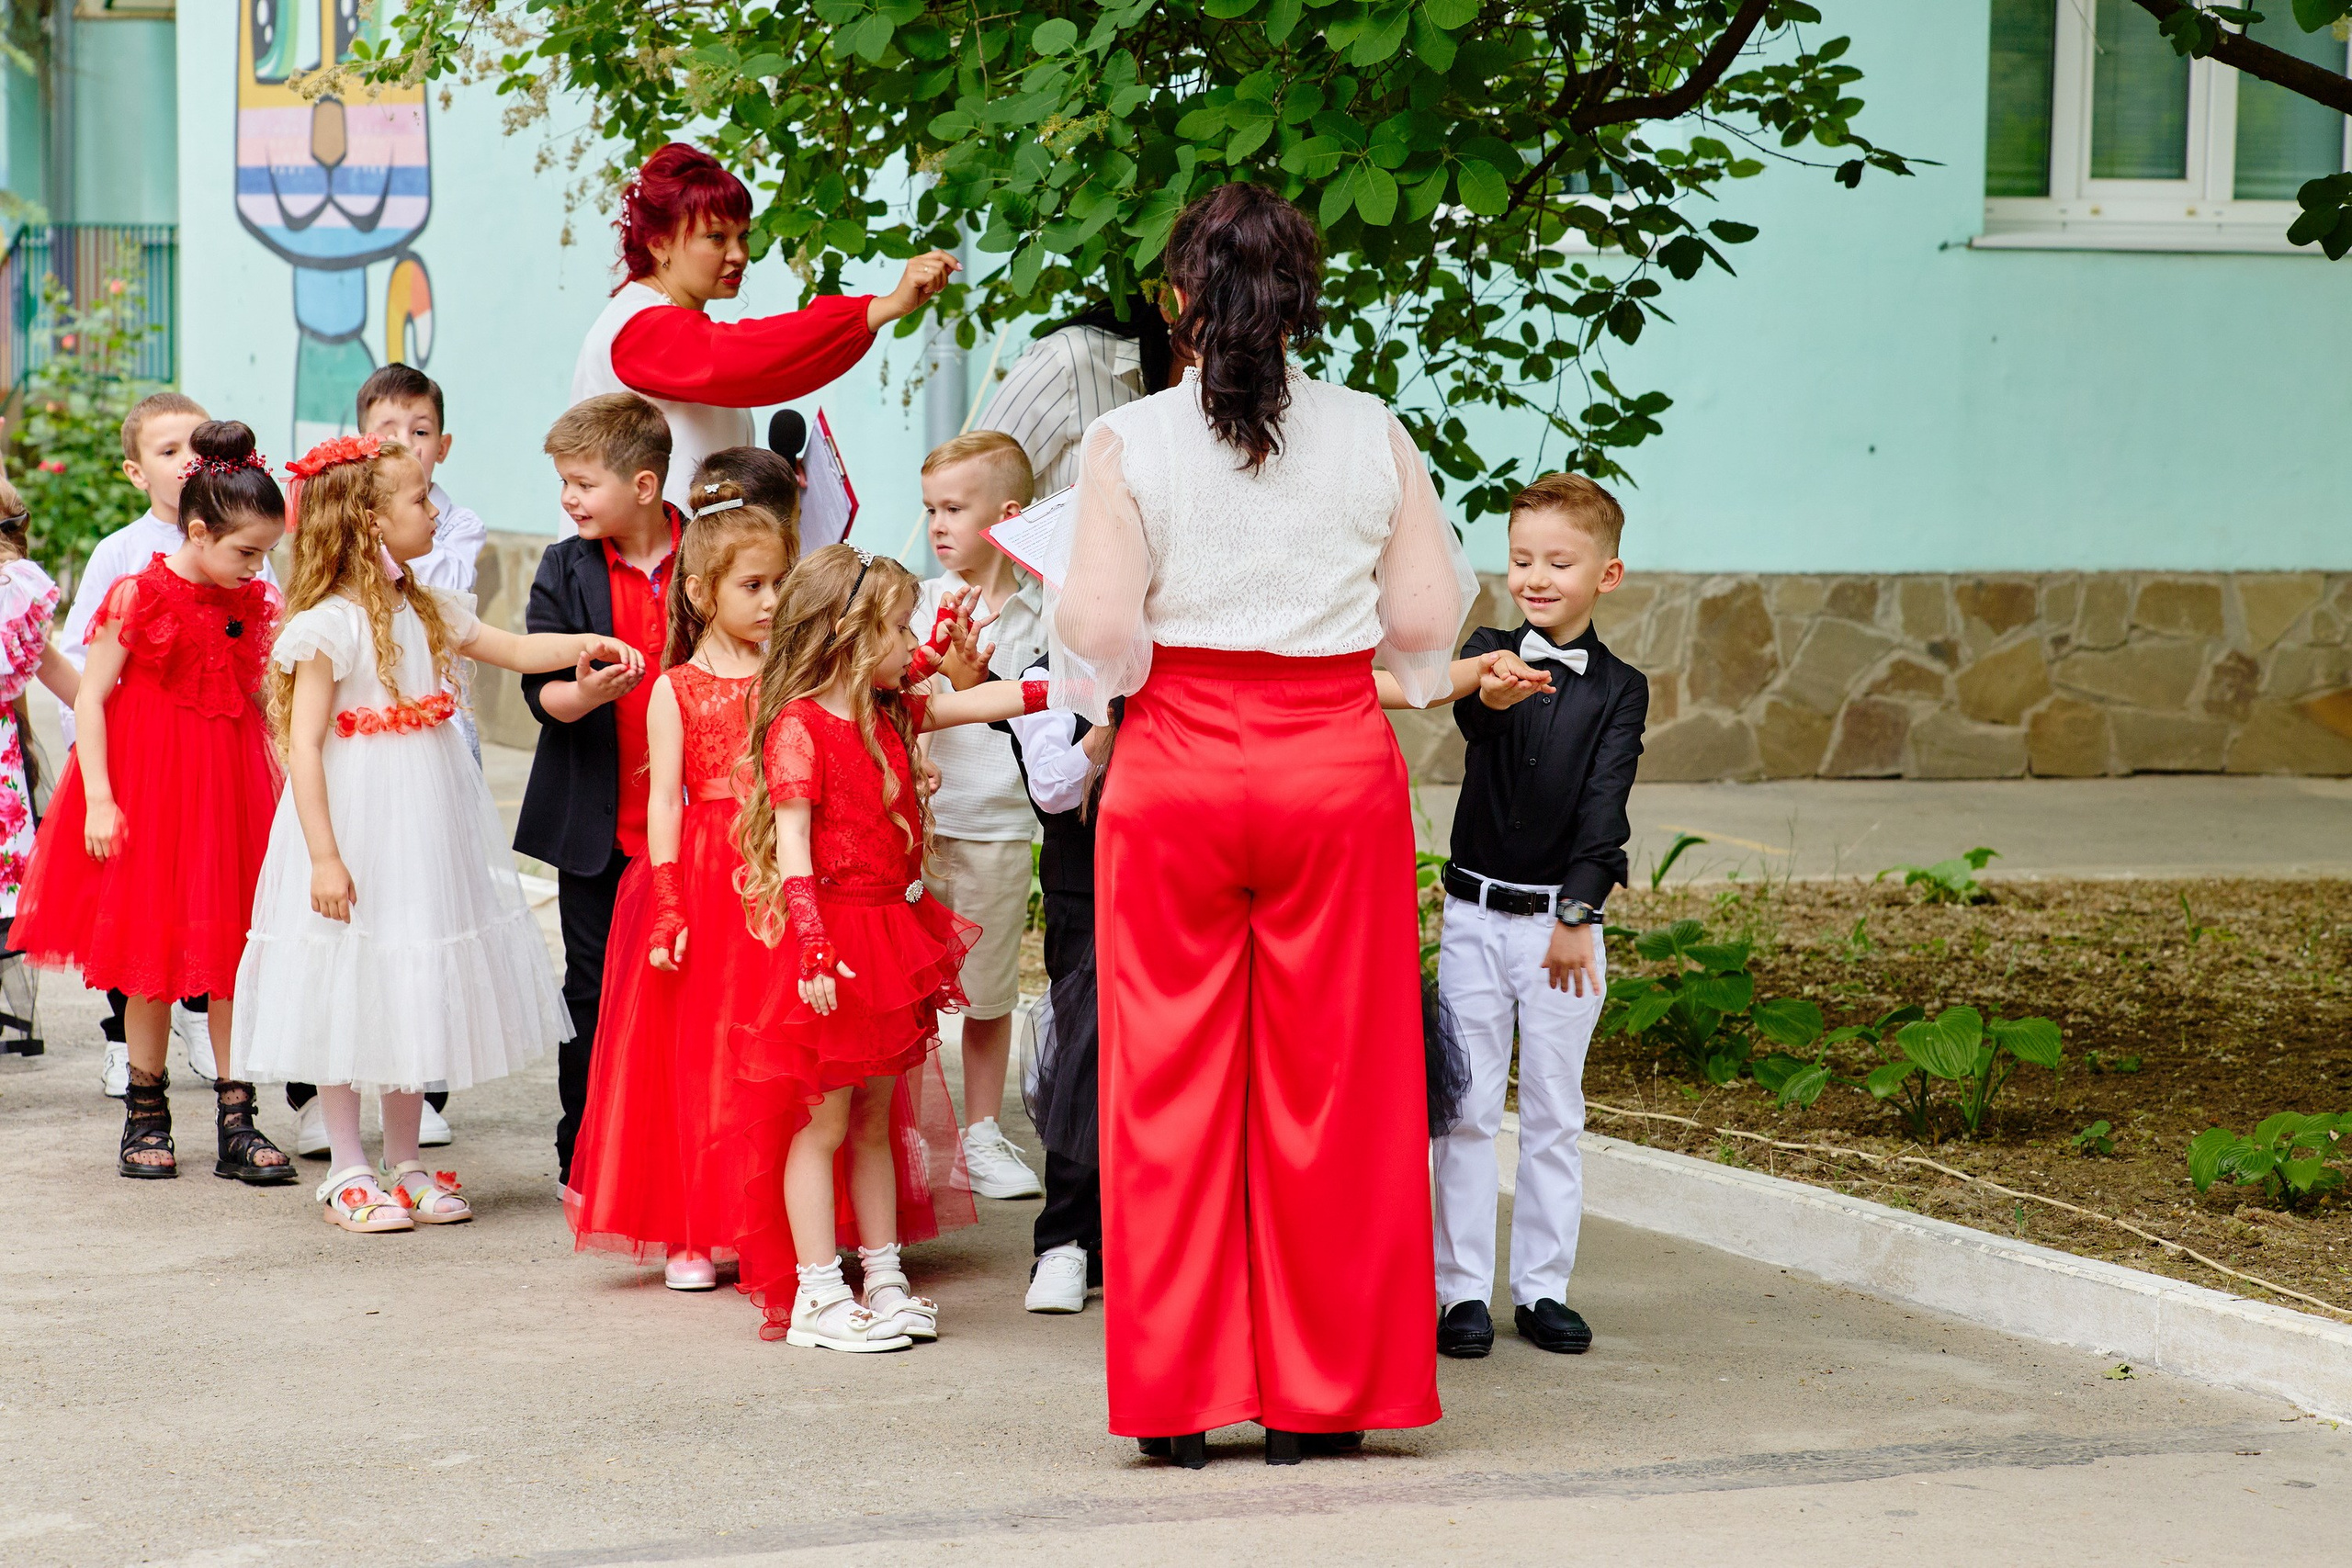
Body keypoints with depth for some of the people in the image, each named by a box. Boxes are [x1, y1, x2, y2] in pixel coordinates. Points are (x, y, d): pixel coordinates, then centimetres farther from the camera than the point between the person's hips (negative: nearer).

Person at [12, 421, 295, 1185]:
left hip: (230, 786, 4)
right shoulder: (138, 596, -10)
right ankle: (146, 1114, 17)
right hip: (148, 781, -4)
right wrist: (99, 800, -15)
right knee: (152, 953, 4)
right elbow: (90, 698, -10)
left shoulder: (253, 602, 5)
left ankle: (237, 1122, 6)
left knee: (231, 950, 2)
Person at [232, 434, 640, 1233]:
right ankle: (349, 1171, 12)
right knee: (351, 989, 2)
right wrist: (324, 855, -21)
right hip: (358, 828, -7)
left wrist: (587, 642, -1)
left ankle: (403, 1163, 22)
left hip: (427, 825, 8)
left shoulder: (427, 611, 8)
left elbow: (513, 649, 17)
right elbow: (304, 746, -17)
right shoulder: (329, 625, -15)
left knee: (418, 993, 12)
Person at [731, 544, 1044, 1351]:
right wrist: (813, 945, -26)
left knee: (874, 1122, 14)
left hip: (892, 933, 8)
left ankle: (884, 1280, 20)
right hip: (836, 935, -8)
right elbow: (792, 845, -19)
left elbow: (978, 702, 19)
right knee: (822, 1124, -2)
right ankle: (816, 1297, 2)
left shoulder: (891, 714, 11)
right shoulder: (798, 728, -14)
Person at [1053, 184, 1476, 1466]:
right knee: (1327, 1082, 7)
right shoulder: (1372, 436, 0)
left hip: (1176, 774, -1)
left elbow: (1097, 629, -10)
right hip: (1335, 770, 1)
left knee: (1172, 1082, 6)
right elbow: (1427, 620, 0)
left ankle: (1175, 1396, 8)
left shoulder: (1129, 444, -5)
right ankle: (1317, 1395, 11)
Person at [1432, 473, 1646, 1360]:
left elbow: (1604, 807, -8)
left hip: (1566, 920, 0)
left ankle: (1543, 1288, 15)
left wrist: (1576, 917, -18)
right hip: (1476, 913, 0)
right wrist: (1491, 692, -46)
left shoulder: (1618, 690, 0)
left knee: (1554, 1112, 6)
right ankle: (1462, 1290, 6)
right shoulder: (1490, 653, 1)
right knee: (1467, 1109, 1)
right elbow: (1472, 716, -22)